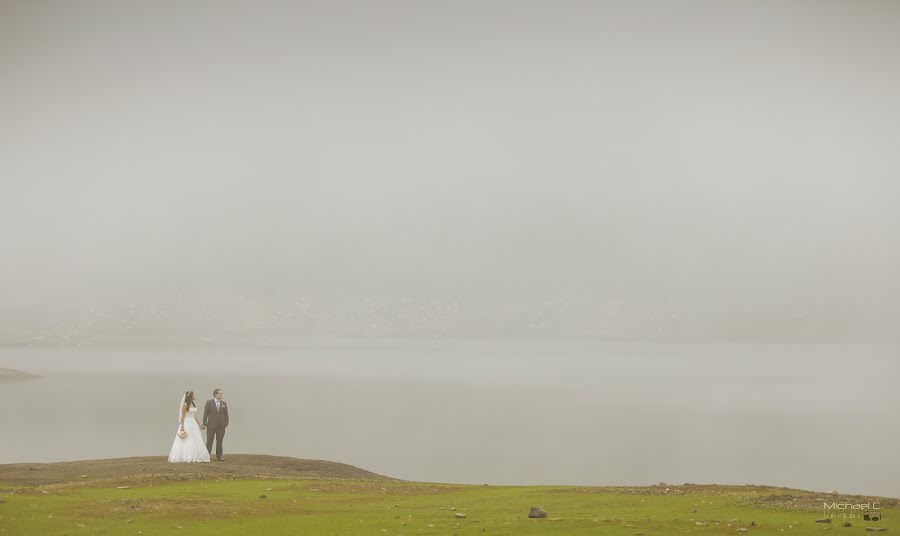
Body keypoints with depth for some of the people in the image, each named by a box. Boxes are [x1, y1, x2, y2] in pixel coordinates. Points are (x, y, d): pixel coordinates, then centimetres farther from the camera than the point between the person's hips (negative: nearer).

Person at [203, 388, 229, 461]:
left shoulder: (224, 403, 8)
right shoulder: (209, 403, -1)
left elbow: (226, 414, 9)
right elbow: (205, 414, -1)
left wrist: (226, 423, -1)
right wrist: (204, 424, -6)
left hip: (221, 426, 3)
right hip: (211, 425, -3)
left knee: (219, 441, 4)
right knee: (209, 441, 0)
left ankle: (219, 456, 8)